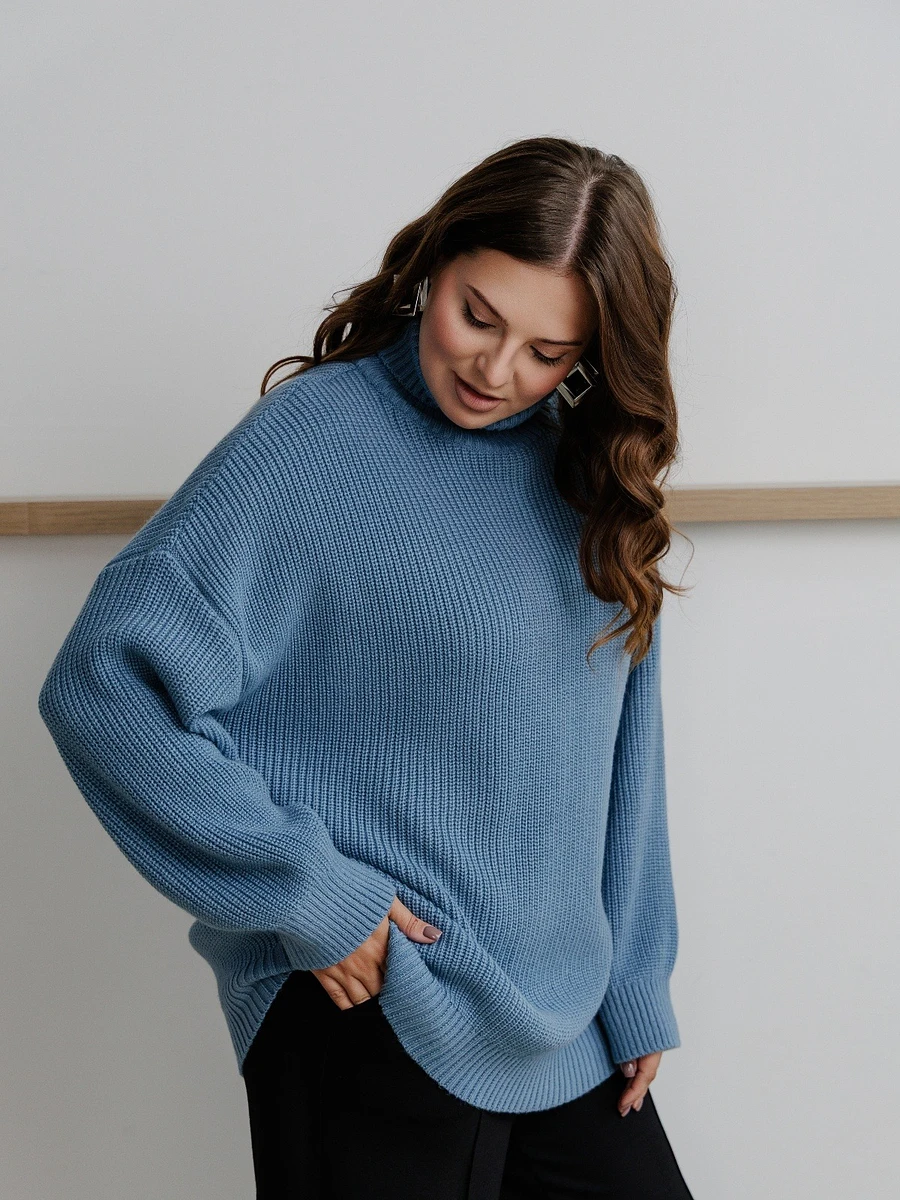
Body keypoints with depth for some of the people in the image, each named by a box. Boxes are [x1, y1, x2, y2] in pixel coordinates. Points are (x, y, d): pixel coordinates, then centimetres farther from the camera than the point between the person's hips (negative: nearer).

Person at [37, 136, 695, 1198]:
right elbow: (102, 683, -17)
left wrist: (635, 988, 10)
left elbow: (619, 753, 11)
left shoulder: (588, 471, 5)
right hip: (371, 1008, -6)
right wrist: (305, 894, -18)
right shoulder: (315, 438, -13)